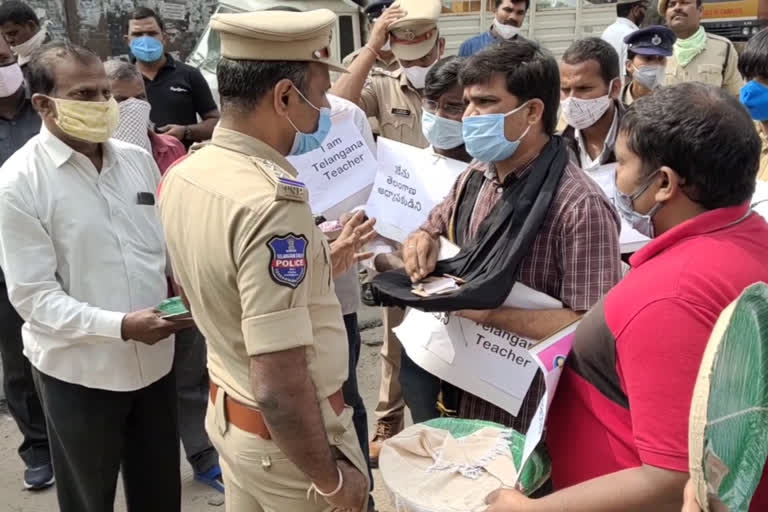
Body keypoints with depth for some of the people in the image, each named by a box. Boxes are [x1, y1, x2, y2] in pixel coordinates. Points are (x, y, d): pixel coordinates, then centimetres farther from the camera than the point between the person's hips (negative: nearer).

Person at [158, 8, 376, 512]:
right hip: (285, 439, -8)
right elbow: (279, 386, -32)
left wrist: (323, 263, 11)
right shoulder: (272, 200, -31)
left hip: (228, 415, 8)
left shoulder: (183, 175, -3)